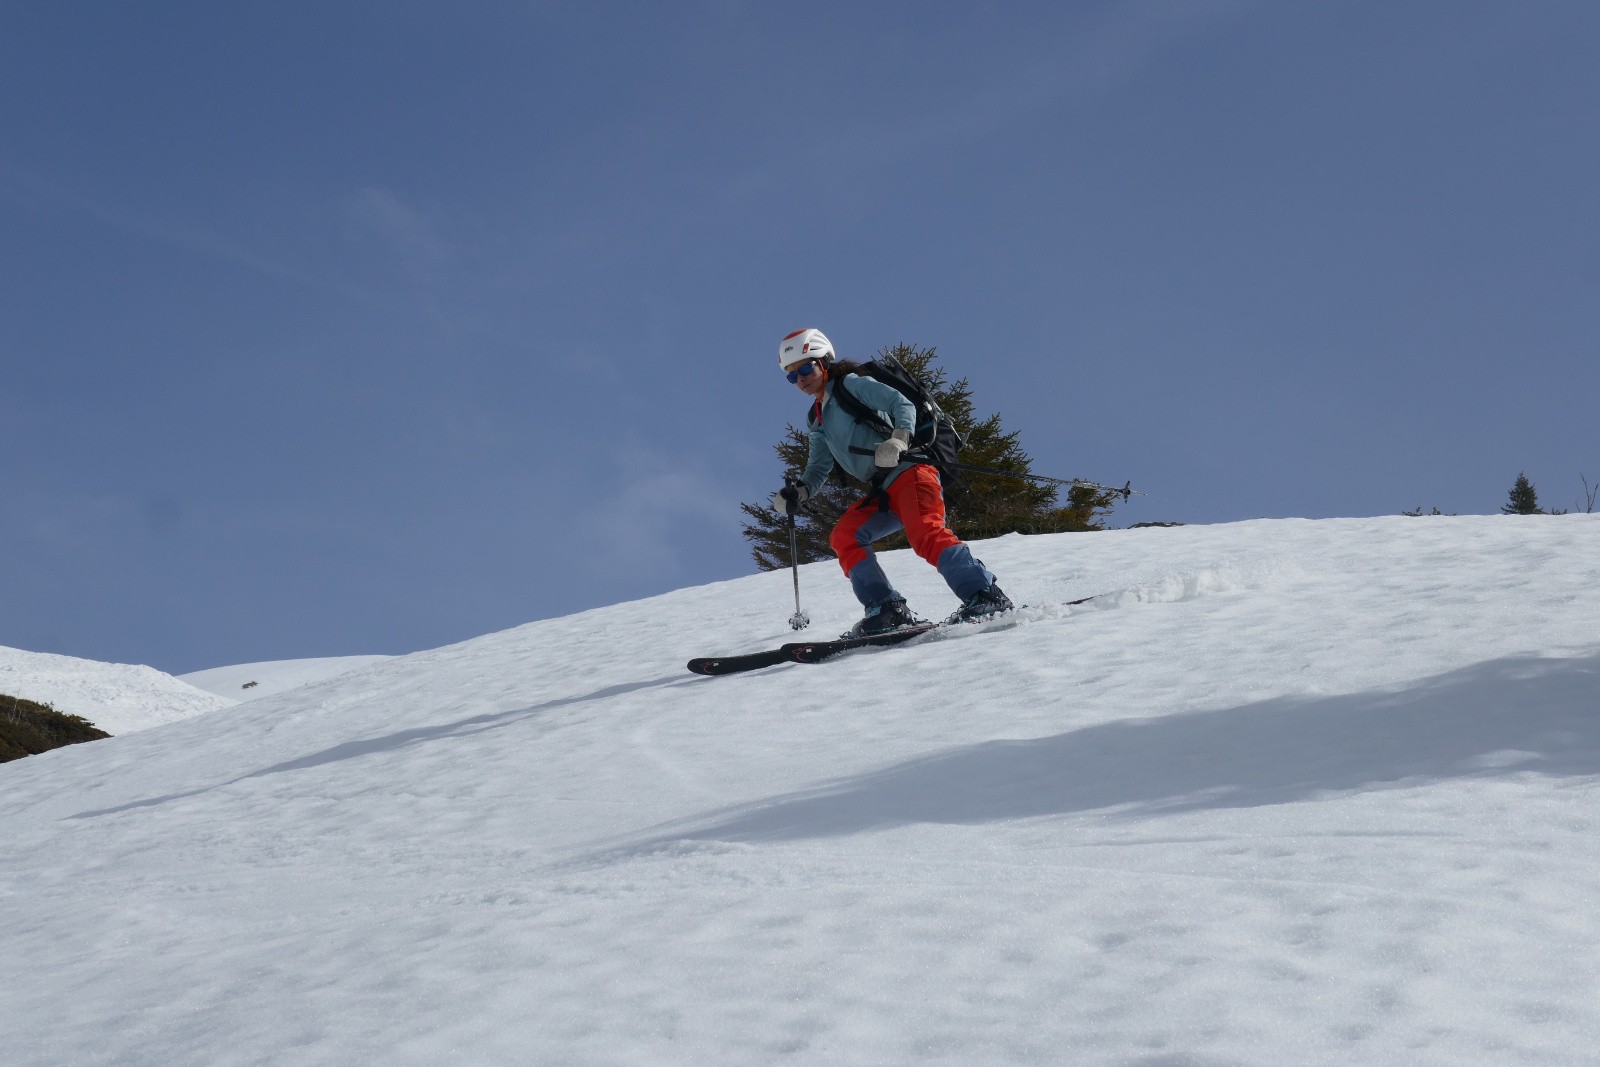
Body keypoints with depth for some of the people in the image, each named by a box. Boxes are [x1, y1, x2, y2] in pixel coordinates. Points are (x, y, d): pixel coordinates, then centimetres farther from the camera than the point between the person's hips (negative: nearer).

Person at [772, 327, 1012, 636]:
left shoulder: (853, 385, 2)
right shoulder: (819, 420, 24)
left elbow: (903, 405, -9)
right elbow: (818, 469, 22)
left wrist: (898, 440, -29)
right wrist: (798, 492, 1)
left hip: (908, 472, -8)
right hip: (884, 492, 8)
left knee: (925, 534, -28)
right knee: (844, 537, -9)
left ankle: (987, 598, -35)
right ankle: (888, 610, -16)